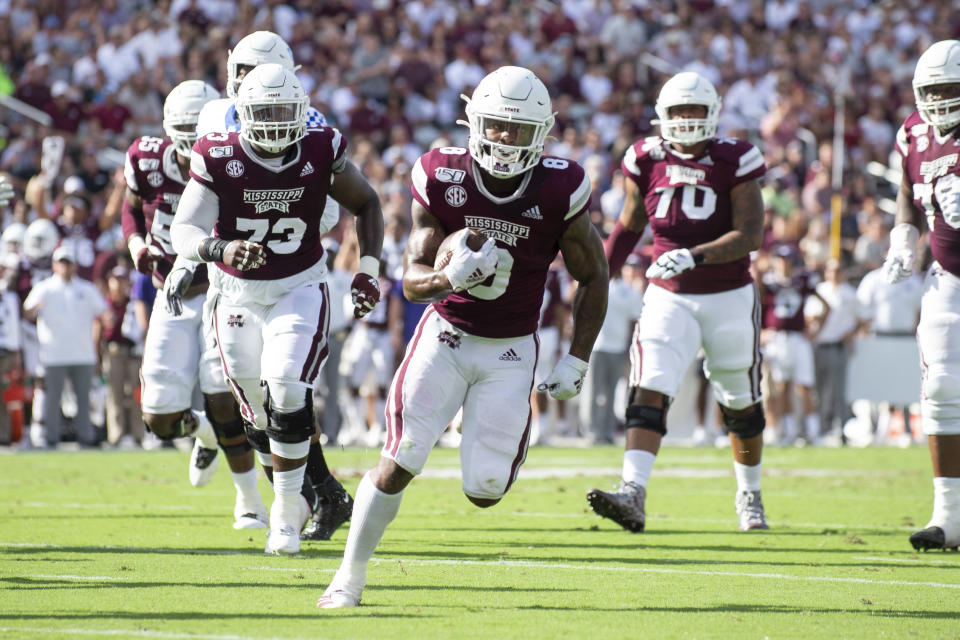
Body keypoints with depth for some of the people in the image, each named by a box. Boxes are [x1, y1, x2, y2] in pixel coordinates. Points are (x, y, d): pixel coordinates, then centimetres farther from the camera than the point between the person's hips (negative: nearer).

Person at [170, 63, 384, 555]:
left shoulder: (320, 154, -11)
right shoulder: (219, 160, -16)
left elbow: (366, 205, 5)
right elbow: (183, 230, -21)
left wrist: (368, 271, -3)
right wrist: (219, 249, -43)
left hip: (298, 290, -1)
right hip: (237, 293, 1)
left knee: (287, 397, -20)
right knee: (261, 415, 7)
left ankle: (286, 510, -6)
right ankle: (294, 496, 31)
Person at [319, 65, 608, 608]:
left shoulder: (558, 191, -13)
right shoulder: (442, 178, -12)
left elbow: (594, 278, 1)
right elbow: (413, 279, -11)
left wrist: (577, 362, -3)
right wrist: (451, 277, -34)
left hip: (510, 352, 0)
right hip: (446, 335, 0)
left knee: (484, 491, -7)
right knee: (399, 464, -13)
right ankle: (350, 577, 3)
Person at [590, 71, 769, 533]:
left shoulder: (734, 162, -11)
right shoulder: (647, 161, -3)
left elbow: (751, 235, -19)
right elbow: (629, 226, 14)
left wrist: (694, 257, -33)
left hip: (729, 299, -1)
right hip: (669, 299, 1)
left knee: (740, 404, 16)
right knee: (650, 390, -20)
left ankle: (749, 495, 38)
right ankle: (632, 496, -33)